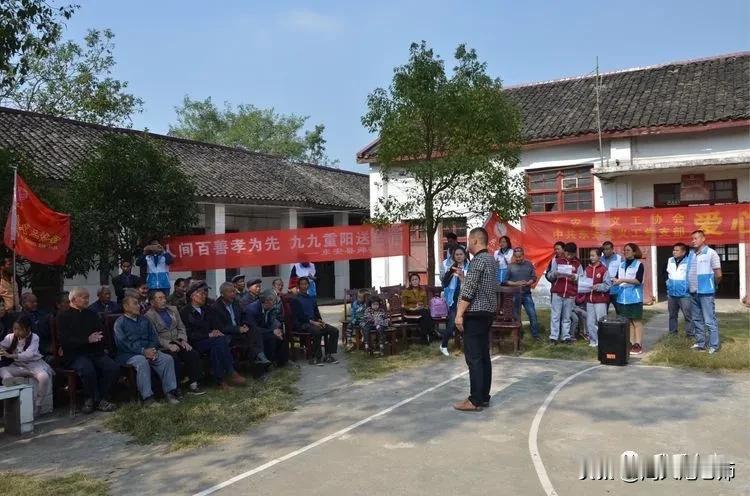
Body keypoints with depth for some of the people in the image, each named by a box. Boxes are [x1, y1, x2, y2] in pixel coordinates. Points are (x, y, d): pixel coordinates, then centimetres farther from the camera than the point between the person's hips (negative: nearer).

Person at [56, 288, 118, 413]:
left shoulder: (91, 315, 20)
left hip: (95, 352, 5)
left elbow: (102, 334, 14)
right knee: (88, 369, -35)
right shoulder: (63, 316, 5)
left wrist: (95, 339, -8)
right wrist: (88, 340, -17)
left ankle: (101, 398, -7)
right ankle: (93, 398, -11)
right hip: (75, 355, -4)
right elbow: (65, 341, -9)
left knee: (113, 367, -22)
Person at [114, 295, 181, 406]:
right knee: (142, 362, -37)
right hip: (129, 354, -5)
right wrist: (143, 351, -19)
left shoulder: (144, 320, 20)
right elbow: (122, 343, -12)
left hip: (148, 350, 5)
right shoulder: (120, 322, 1)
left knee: (167, 358, -20)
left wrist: (152, 350, -7)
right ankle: (147, 397, -33)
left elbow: (154, 337, 16)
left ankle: (170, 392, -21)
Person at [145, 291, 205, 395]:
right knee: (174, 359, -34)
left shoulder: (173, 309, 17)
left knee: (193, 354, -22)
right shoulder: (149, 316, -2)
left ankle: (193, 385, -18)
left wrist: (183, 340, -1)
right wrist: (169, 345, -19)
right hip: (163, 347, -5)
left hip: (177, 343, 5)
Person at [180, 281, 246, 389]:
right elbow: (189, 334, -9)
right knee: (220, 340, -30)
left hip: (210, 341, 5)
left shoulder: (208, 310, 20)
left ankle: (220, 379, -30)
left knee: (216, 348, -31)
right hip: (195, 344, -5)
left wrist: (216, 332, -9)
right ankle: (230, 373, -27)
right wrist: (208, 335, -17)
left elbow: (217, 325, 15)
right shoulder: (185, 312, 0)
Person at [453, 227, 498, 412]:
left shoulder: (477, 260, -14)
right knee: (483, 356, 11)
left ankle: (475, 401, -4)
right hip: (488, 312, 10)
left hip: (475, 313, -10)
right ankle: (484, 397, 16)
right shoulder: (492, 259, 15)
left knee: (473, 358, -6)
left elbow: (469, 290, -19)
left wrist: (459, 314, -19)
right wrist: (463, 276, 28)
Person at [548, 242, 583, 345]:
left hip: (570, 294, 1)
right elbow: (550, 275, 5)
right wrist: (555, 274, -16)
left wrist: (574, 277, -16)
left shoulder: (578, 264, 8)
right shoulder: (557, 261, 5)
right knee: (555, 316, -1)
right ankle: (553, 337, 2)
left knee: (567, 317, 7)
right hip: (557, 292, -1)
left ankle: (566, 336, 13)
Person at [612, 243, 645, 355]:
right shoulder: (621, 265, 14)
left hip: (634, 298, -5)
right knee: (627, 322, 8)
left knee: (637, 321, -1)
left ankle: (638, 345, 1)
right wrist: (615, 280, -10)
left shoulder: (639, 265, -2)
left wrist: (623, 280, -20)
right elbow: (618, 277, 13)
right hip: (622, 297, 5)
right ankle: (631, 343, 13)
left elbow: (638, 280, -13)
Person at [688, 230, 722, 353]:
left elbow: (718, 275, -6)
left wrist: (713, 286, 6)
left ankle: (714, 346, 4)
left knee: (710, 320, -3)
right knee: (697, 320, 13)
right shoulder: (691, 254, 9)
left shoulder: (711, 253, -7)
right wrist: (690, 286, 8)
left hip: (705, 292, -6)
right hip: (693, 292, 6)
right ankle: (700, 344, 22)